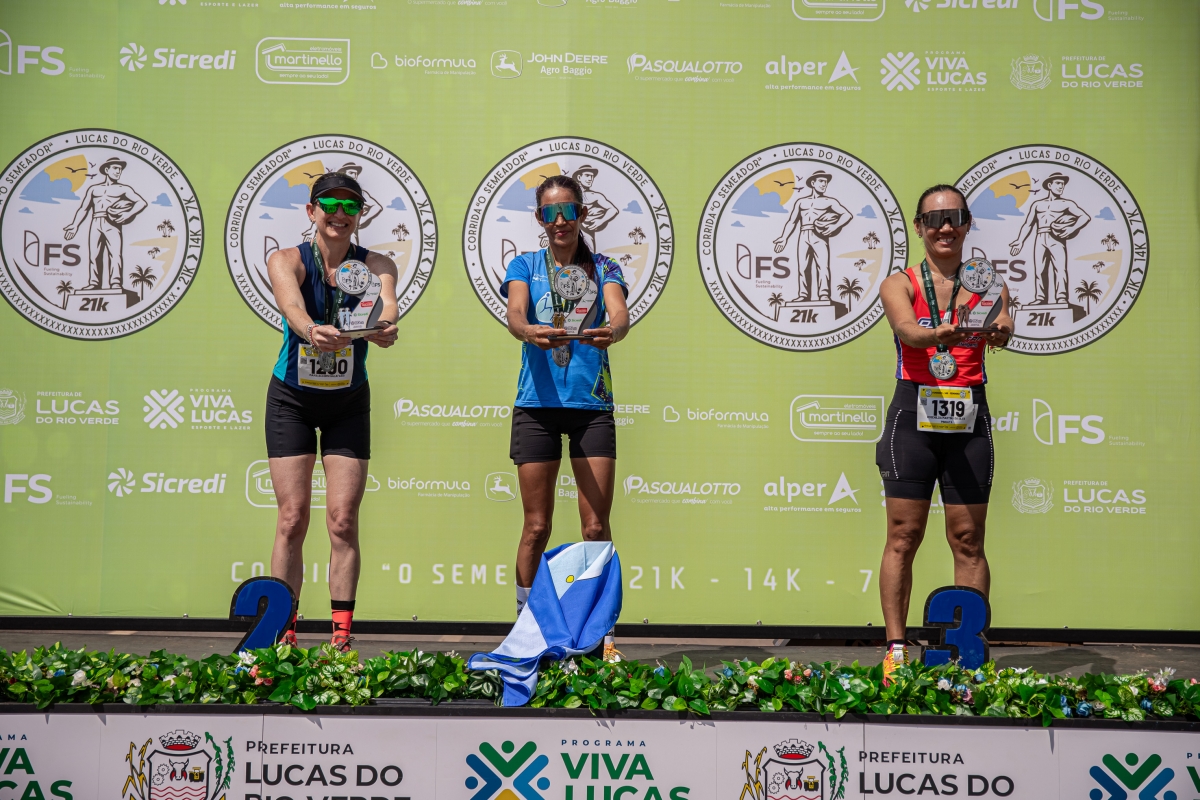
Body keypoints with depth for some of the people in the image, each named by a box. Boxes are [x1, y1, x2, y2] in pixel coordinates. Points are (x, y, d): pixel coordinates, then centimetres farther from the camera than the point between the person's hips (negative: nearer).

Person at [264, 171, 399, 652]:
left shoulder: (374, 265, -7)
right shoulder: (287, 261, -11)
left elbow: (386, 303, -28)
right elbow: (291, 303, -34)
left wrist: (385, 327, -53)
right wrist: (311, 330, -57)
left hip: (349, 402, 1)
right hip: (292, 400, -1)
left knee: (343, 519, -5)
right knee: (292, 517, -5)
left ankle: (342, 638, -1)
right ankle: (283, 635, 1)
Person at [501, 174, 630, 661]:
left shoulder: (603, 269, 10)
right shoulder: (525, 266, 9)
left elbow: (620, 315, -10)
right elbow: (514, 314, -11)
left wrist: (611, 332, -35)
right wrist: (530, 331, -35)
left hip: (592, 404, 0)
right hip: (537, 403, 0)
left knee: (596, 526, -2)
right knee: (536, 526, 2)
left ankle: (601, 634, 5)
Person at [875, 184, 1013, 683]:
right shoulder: (900, 284, 5)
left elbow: (1002, 324, -12)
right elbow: (906, 329, -16)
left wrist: (996, 330, -37)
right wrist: (940, 334, -38)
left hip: (968, 419, 1)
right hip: (913, 416, -1)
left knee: (968, 541, 2)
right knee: (903, 536, -3)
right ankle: (896, 650, 1)